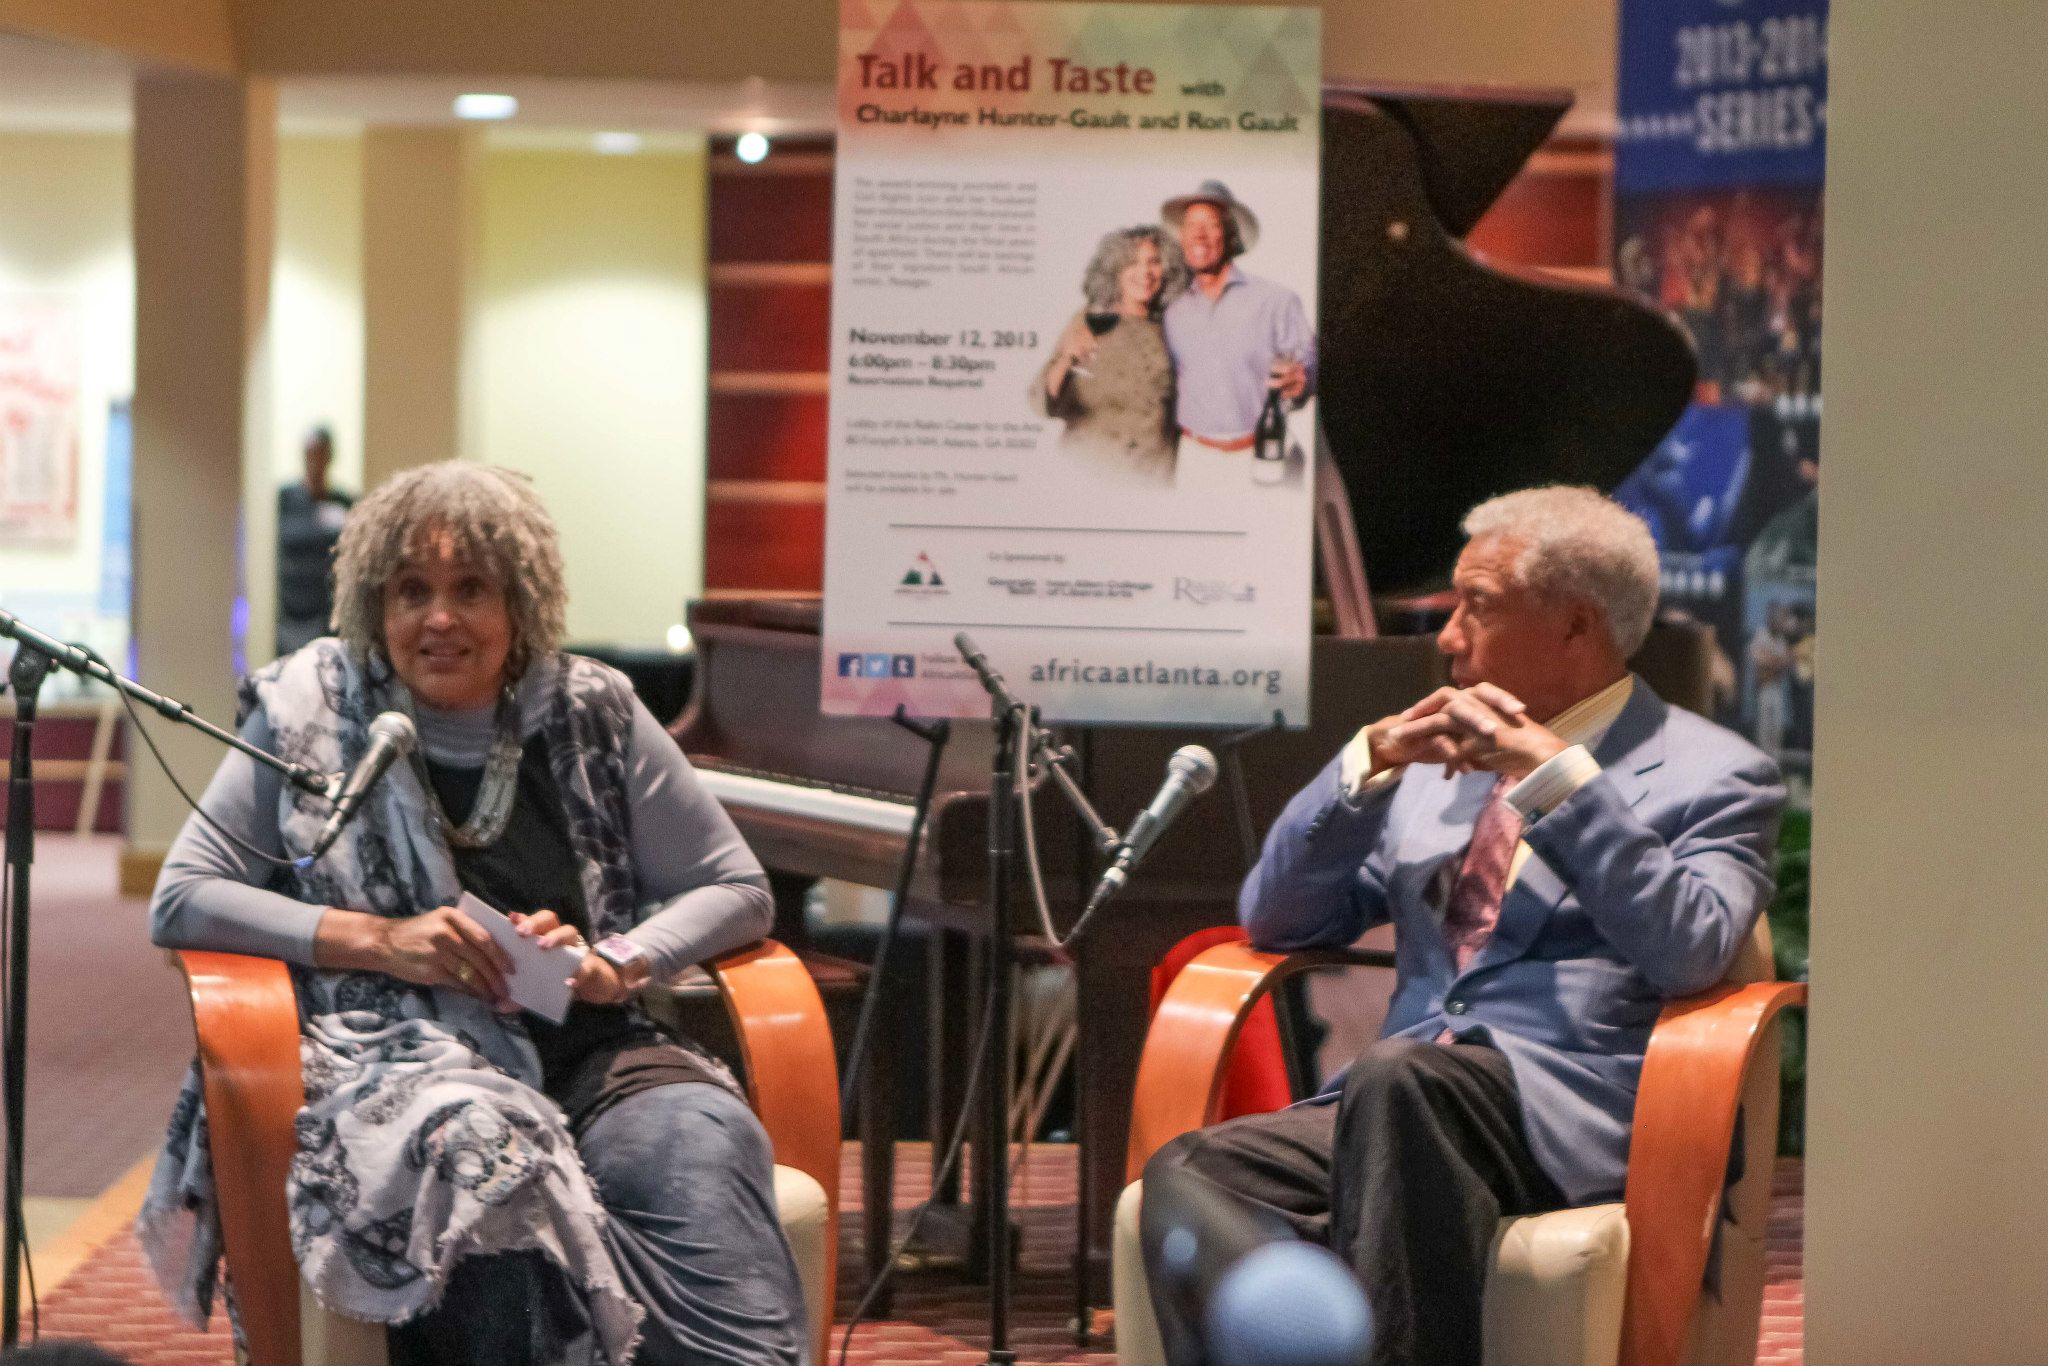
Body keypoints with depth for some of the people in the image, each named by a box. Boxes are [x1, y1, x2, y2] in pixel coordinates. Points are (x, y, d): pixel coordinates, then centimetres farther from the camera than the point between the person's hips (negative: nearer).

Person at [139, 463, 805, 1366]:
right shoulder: (313, 714, 8)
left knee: (699, 1139, -33)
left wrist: (614, 962, -3)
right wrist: (378, 941, -7)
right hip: (394, 1052, -2)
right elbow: (180, 901, 5)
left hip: (589, 1055, 2)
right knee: (487, 1156, -39)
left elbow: (736, 891, 17)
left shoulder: (593, 715, 12)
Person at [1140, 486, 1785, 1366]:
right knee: (1191, 1176, -25)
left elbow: (1690, 953, -9)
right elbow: (1274, 920, 20)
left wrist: (1559, 773, -10)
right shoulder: (1433, 767, 26)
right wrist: (1372, 759, 6)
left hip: (1570, 1115, -5)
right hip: (1395, 1107, 5)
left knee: (1400, 1073, -38)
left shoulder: (1713, 775, 10)